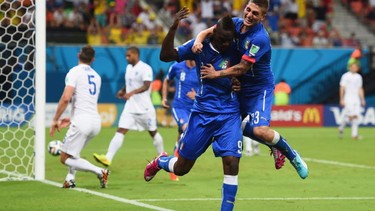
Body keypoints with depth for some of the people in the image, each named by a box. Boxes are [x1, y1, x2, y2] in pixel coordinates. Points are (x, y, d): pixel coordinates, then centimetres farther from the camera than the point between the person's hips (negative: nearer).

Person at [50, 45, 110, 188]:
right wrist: (72, 119, 29)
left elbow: (66, 98, -16)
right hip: (96, 121, 8)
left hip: (82, 122, -8)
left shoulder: (75, 72, -4)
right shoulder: (96, 76, 18)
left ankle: (99, 171, -14)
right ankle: (70, 179, 18)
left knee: (65, 158, -2)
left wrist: (55, 120, -9)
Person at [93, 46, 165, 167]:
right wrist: (123, 91, 6)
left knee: (153, 132, 10)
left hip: (144, 107, -6)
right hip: (130, 107, 6)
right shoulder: (129, 67, 12)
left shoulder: (145, 68, -13)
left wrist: (132, 92, -37)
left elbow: (146, 86, -24)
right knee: (121, 131, -8)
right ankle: (108, 158, -19)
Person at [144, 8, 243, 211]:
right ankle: (160, 162, 43)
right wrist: (173, 28, -22)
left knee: (231, 163, -16)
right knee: (181, 167, 8)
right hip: (202, 113, 0)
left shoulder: (234, 50, -5)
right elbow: (165, 56, -11)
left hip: (229, 115, 0)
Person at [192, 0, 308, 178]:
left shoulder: (260, 38, -26)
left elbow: (242, 68, -25)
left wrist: (216, 74, -20)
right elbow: (208, 31, -1)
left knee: (260, 130, -24)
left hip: (260, 88, -8)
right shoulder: (236, 23, -3)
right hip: (241, 87, 8)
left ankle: (292, 155, 2)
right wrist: (198, 41, -23)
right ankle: (274, 146, 25)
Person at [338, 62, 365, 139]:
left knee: (356, 116, -3)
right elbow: (342, 88, -5)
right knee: (351, 116, -13)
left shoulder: (358, 77, 13)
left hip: (356, 100, 5)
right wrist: (341, 99, -11)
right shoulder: (345, 76, -4)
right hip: (348, 100, -5)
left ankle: (354, 134, -1)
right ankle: (341, 127, 11)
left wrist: (362, 99, 12)